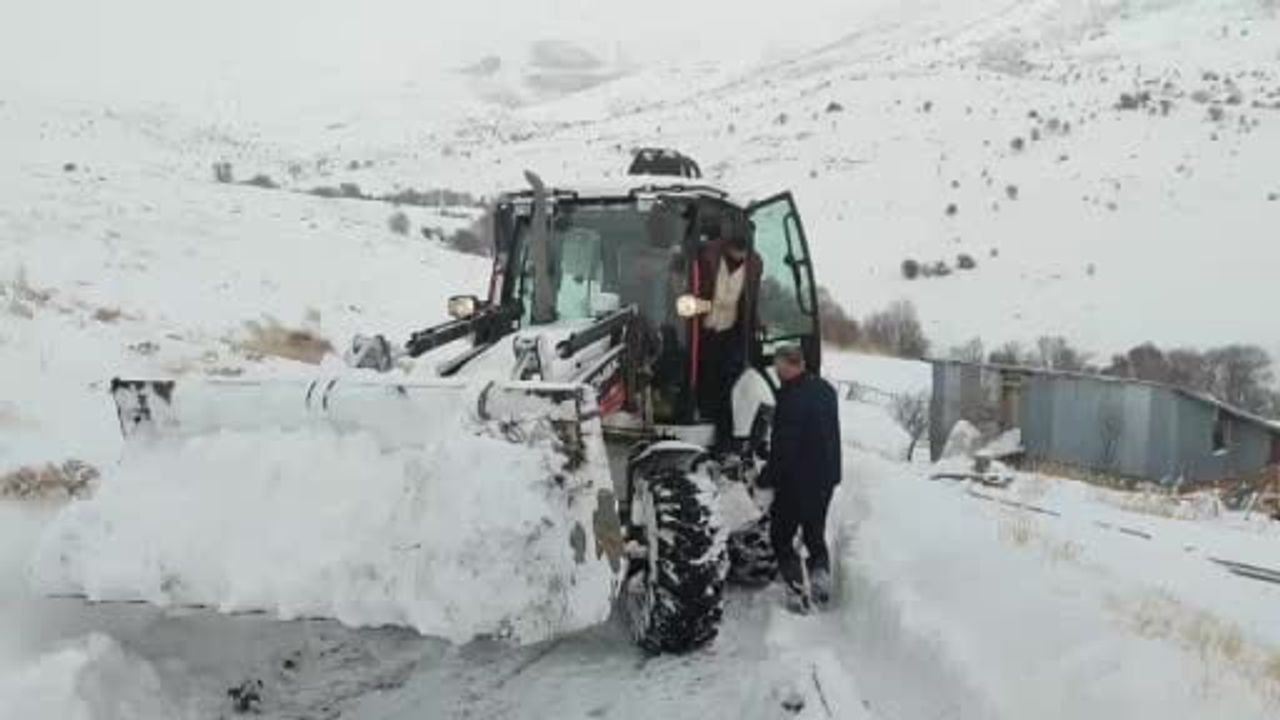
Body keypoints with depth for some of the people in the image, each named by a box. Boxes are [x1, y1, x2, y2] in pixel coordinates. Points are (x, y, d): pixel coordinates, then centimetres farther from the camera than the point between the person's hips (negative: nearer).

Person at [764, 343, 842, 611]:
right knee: (815, 532, 23)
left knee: (781, 536, 5)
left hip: (797, 479, -8)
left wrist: (766, 479, -12)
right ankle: (821, 572, 7)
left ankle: (797, 591, 0)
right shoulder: (826, 389, 5)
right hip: (826, 476, 8)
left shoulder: (792, 397, -22)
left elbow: (783, 446, -21)